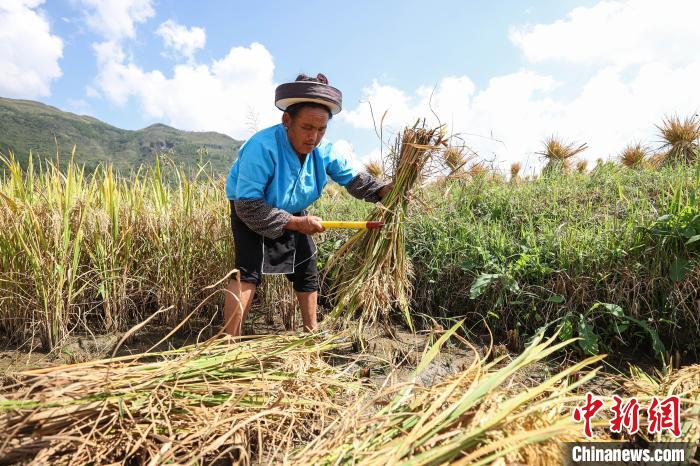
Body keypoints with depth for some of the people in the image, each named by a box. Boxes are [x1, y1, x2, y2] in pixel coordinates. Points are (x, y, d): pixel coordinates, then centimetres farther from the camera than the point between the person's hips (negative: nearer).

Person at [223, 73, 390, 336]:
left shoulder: (323, 151, -18)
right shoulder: (263, 147, -36)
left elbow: (353, 178, -11)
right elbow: (248, 205, -36)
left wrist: (385, 191, -30)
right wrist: (294, 223, -36)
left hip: (294, 215, 6)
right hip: (251, 214, -6)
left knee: (306, 270, 11)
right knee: (250, 269, -23)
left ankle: (311, 333, 30)